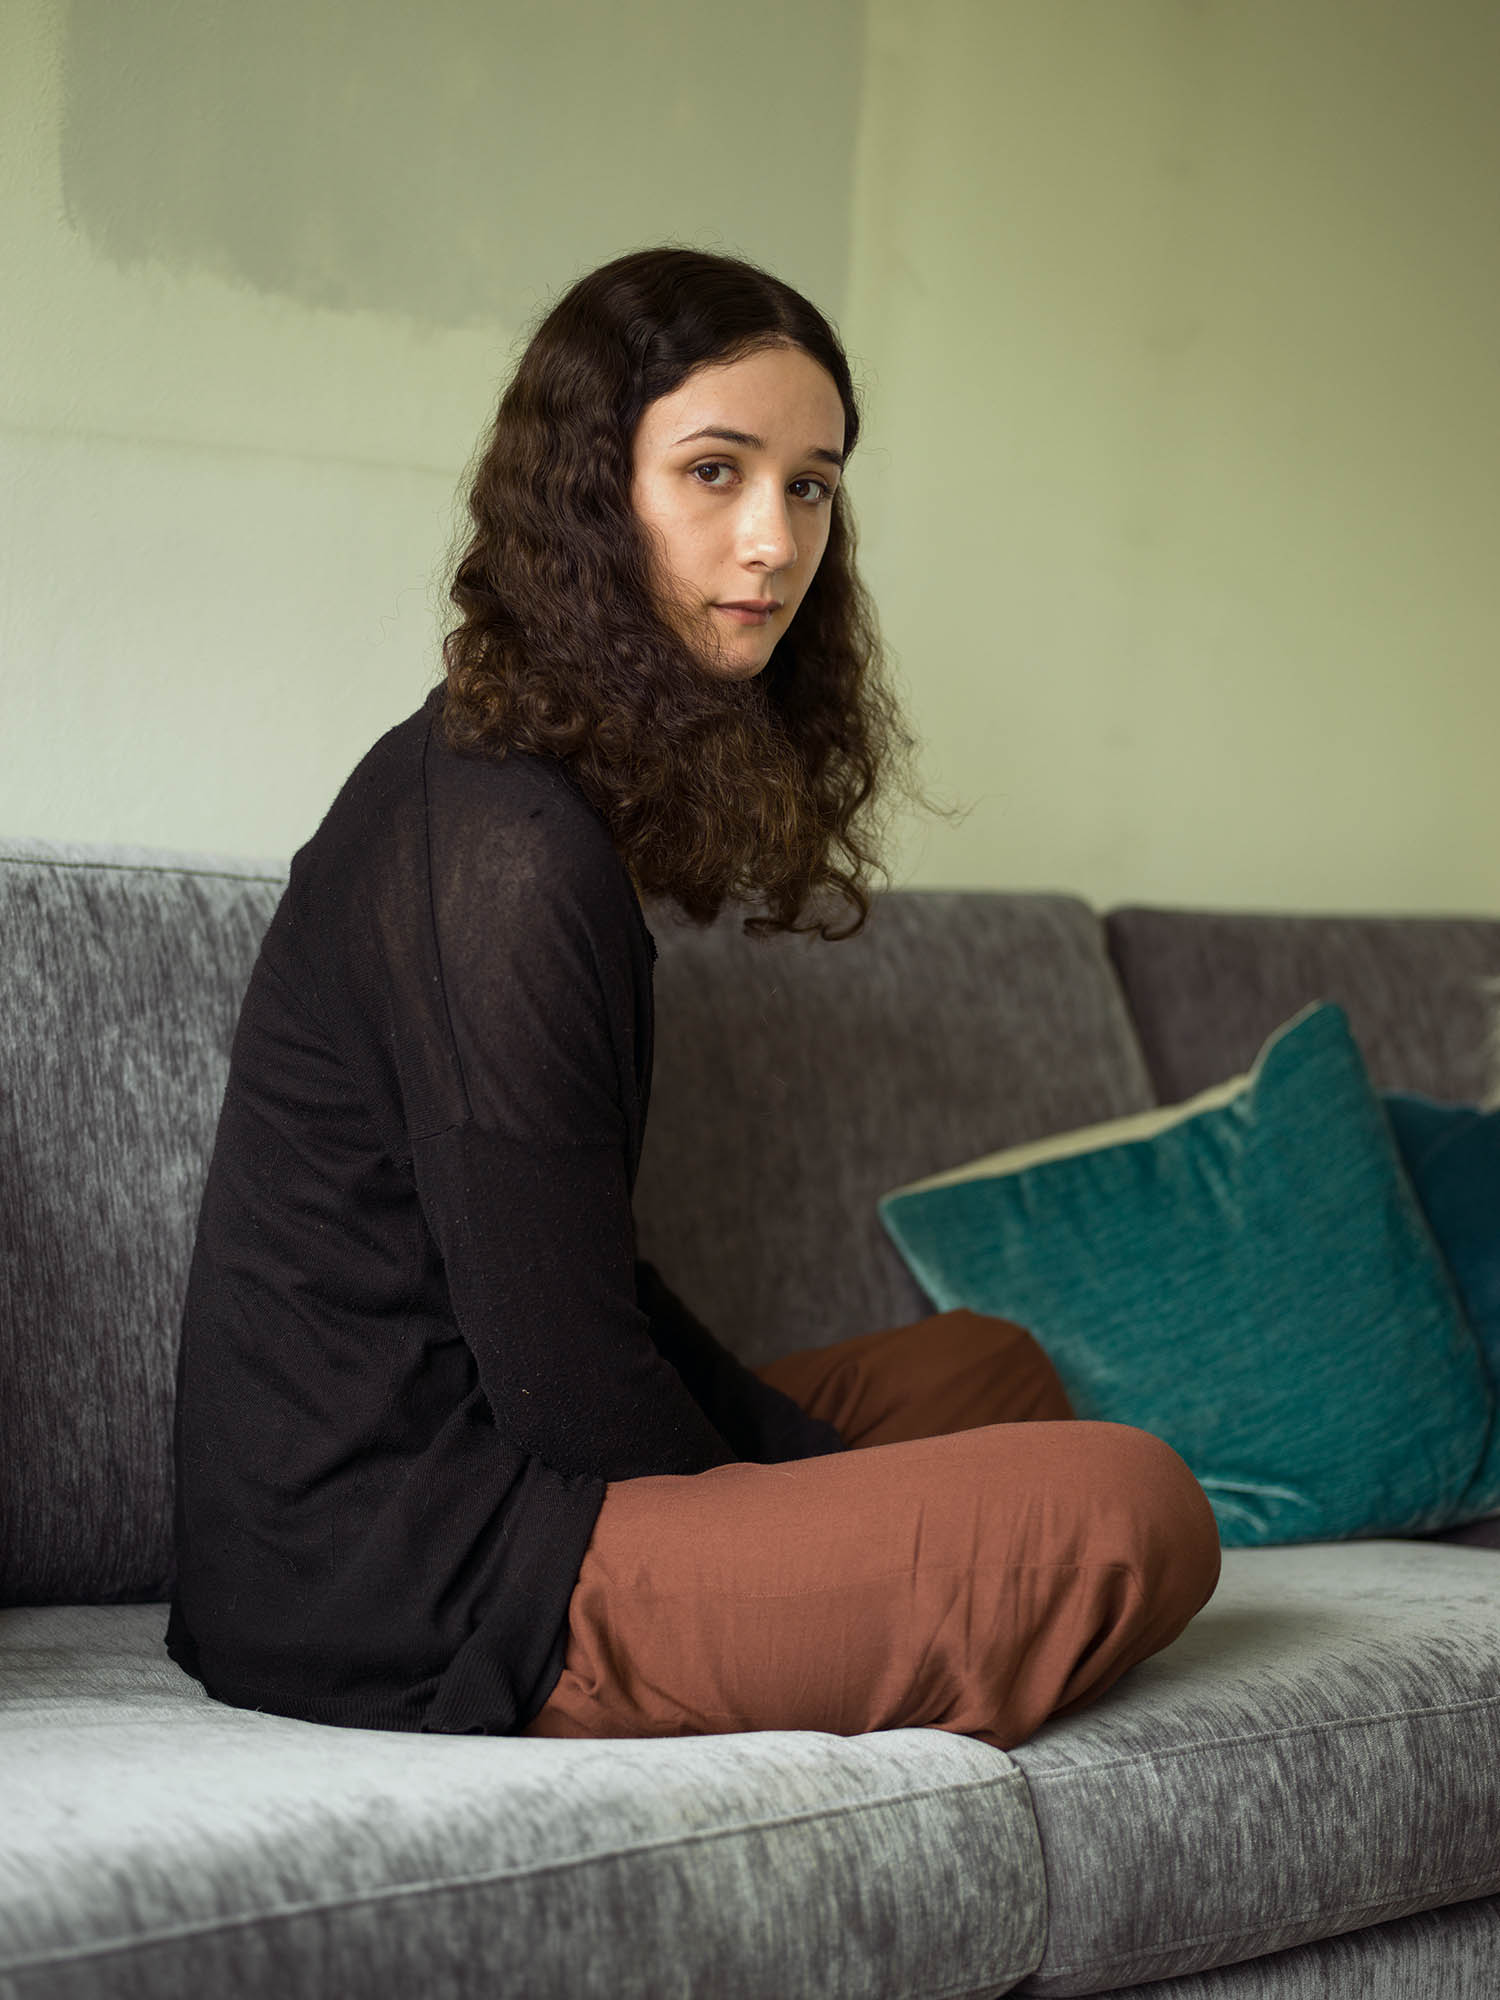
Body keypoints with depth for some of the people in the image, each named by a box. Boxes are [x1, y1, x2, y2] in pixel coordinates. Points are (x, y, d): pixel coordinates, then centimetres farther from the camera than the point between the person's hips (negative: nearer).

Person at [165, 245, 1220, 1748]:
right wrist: (804, 1556, -2)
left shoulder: (482, 781, 13)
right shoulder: (504, 850, -19)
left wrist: (824, 1482, 9)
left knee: (987, 1365, 23)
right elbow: (561, 1379, -19)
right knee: (1137, 1510, -17)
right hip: (407, 1593, -10)